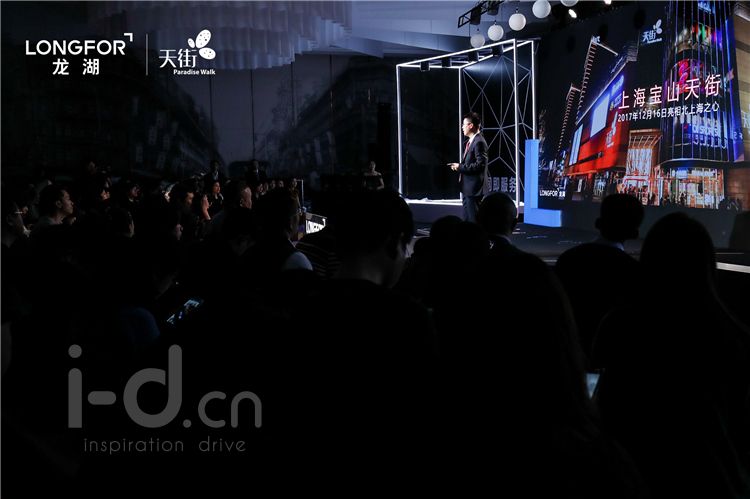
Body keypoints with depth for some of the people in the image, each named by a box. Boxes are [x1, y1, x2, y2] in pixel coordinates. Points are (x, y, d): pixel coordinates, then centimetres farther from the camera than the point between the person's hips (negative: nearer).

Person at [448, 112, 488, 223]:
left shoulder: (479, 142, -15)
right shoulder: (470, 142, 16)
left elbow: (480, 164, -22)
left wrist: (460, 167, -17)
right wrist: (458, 166, 5)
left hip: (474, 189, -10)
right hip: (467, 188, 10)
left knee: (473, 220, -7)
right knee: (467, 219, 15)